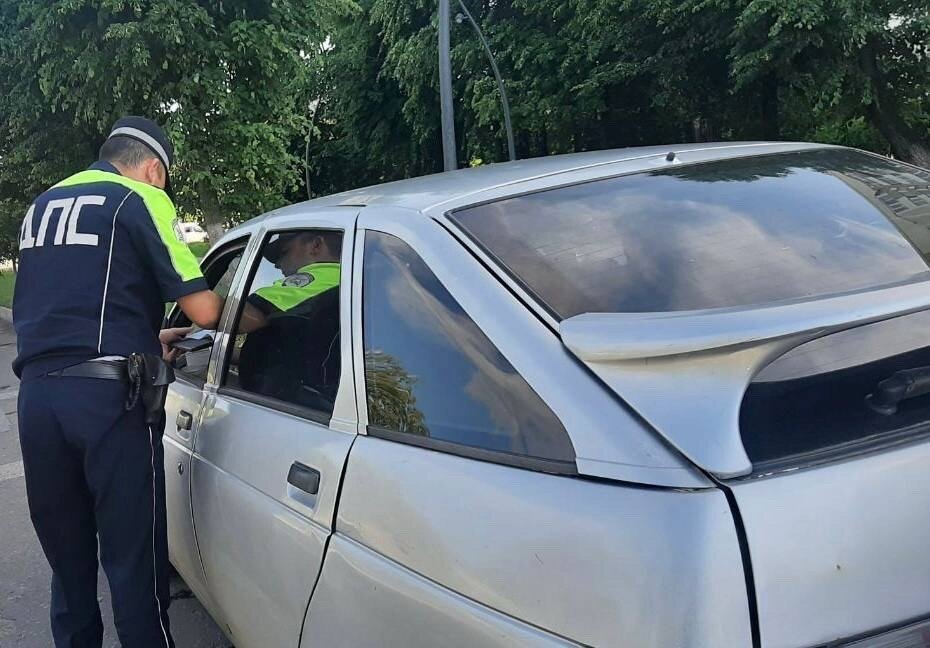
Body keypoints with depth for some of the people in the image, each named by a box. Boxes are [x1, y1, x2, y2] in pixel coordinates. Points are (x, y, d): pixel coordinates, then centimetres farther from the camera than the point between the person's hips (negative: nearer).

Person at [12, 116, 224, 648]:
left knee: (67, 559, 17)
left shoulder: (42, 206, 21)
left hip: (36, 391, 7)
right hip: (107, 395, -6)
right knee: (134, 561, 2)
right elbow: (203, 310, -7)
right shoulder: (140, 200, 0)